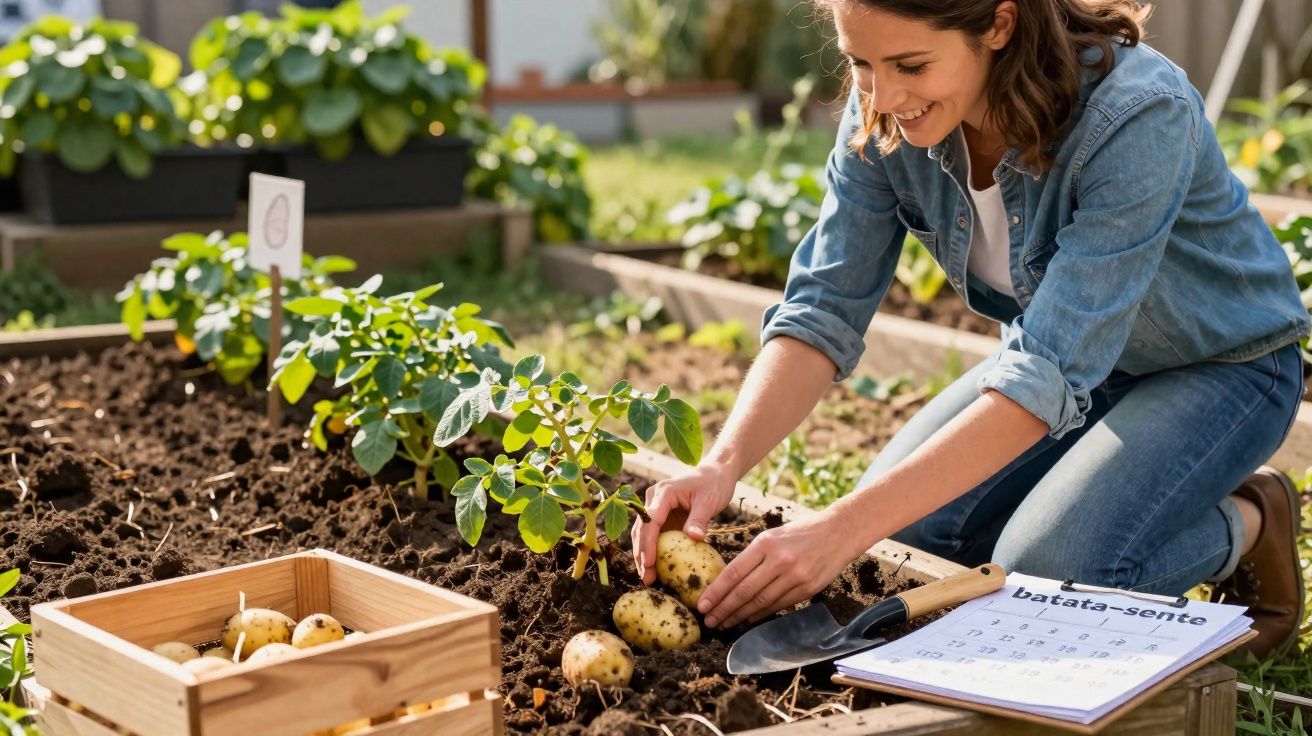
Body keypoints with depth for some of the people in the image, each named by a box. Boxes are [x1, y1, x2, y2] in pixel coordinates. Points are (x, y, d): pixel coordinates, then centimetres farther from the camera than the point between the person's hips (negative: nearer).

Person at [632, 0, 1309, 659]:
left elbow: (1051, 376, -40)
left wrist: (845, 527, -45)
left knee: (1049, 570, -25)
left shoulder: (1139, 117, -36)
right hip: (1059, 351, 6)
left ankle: (1246, 524, 6)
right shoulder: (883, 113, -19)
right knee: (908, 528, -7)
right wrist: (721, 466, -36)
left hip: (1219, 365, -6)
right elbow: (823, 308, -19)